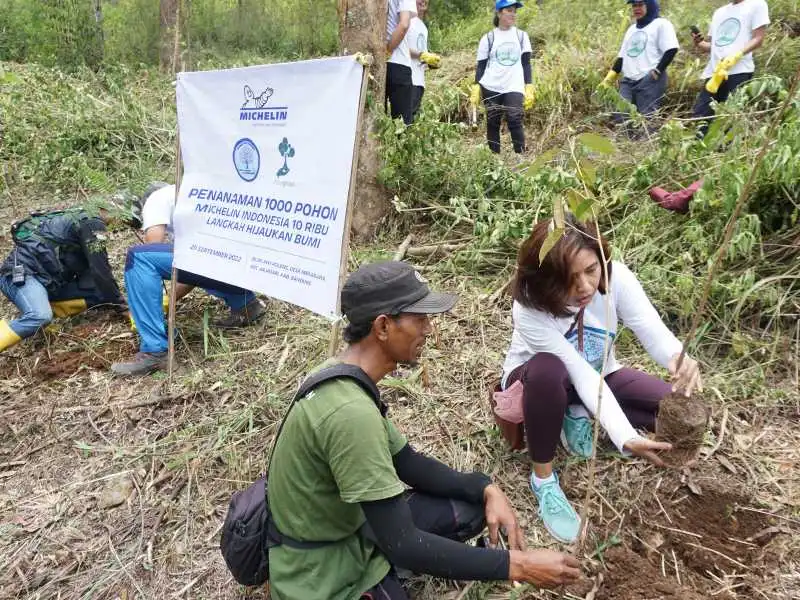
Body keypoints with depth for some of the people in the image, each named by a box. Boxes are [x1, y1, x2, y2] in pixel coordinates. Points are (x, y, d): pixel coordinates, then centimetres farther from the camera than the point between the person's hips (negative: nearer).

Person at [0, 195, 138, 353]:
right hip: (21, 272, -10)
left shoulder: (84, 217, 17)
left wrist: (116, 298, 17)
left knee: (98, 293, -1)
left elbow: (89, 270, 20)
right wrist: (121, 306, -10)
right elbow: (100, 271, -17)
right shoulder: (93, 222, -13)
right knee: (40, 317, -36)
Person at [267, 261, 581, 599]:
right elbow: (402, 545, -29)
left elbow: (406, 463, 6)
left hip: (344, 529, 8)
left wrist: (486, 489, -6)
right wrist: (515, 566, -24)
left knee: (472, 506, 7)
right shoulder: (352, 413, -33)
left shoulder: (340, 376, -3)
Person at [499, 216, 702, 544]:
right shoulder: (530, 308, -37)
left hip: (598, 373, 4)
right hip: (536, 380, -4)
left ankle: (579, 416, 1)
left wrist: (678, 358, -58)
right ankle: (543, 478, -20)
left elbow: (652, 330, -35)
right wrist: (626, 439, -46)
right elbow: (581, 376, -38)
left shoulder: (615, 275, -27)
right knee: (547, 369, -42)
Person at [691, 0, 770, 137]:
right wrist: (699, 43, 4)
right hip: (714, 72, 6)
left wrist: (735, 56, -19)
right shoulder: (719, 12, 26)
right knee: (699, 118, -1)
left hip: (739, 71, -6)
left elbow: (758, 39, -3)